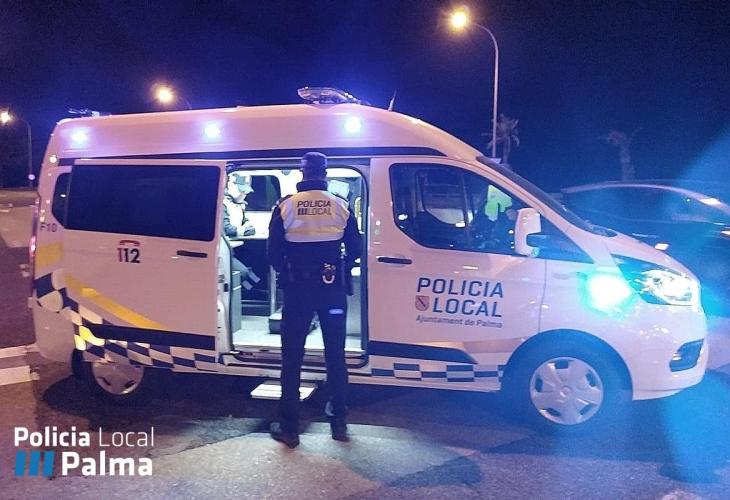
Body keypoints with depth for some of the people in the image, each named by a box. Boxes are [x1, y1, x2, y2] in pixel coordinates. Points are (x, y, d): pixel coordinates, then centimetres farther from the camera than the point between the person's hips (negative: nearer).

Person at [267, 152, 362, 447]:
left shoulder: (285, 206, -4)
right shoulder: (341, 206, -1)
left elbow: (274, 252, -4)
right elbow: (355, 250, 2)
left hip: (297, 289, -1)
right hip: (332, 288, 2)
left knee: (292, 357, 8)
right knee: (335, 355, 14)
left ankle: (288, 427, 13)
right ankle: (339, 422, 23)